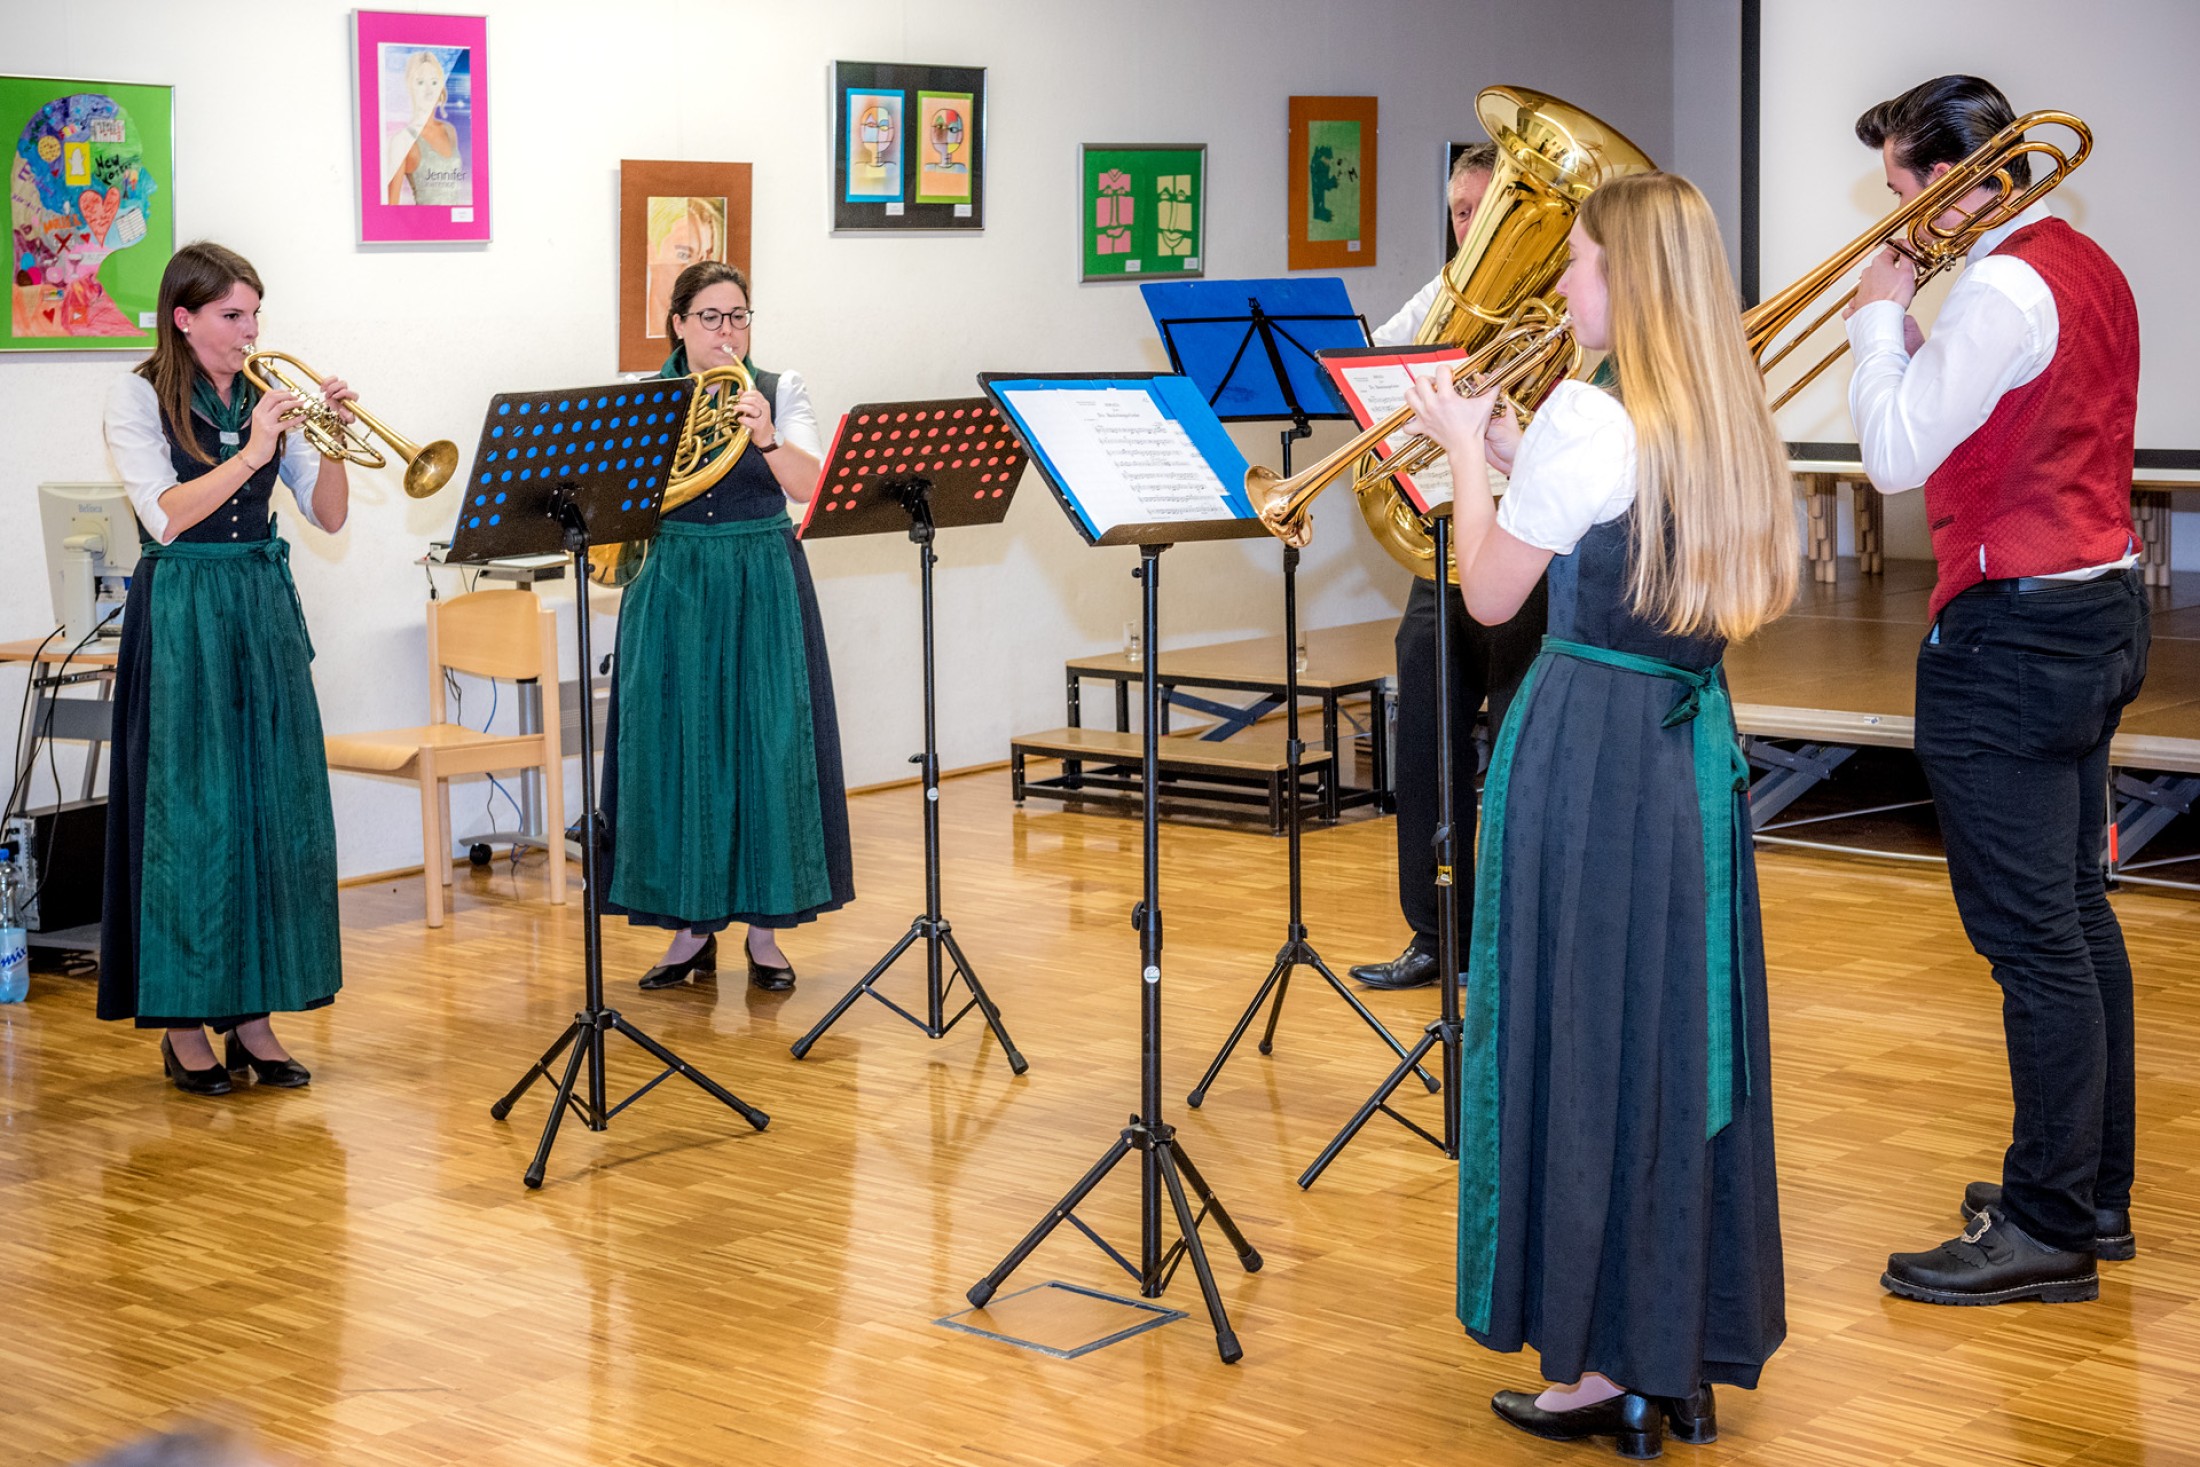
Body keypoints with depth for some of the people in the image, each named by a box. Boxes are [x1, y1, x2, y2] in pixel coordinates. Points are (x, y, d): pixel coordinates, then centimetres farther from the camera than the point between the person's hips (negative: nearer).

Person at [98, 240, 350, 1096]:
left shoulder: (265, 396, 9)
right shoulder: (140, 398, -3)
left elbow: (328, 518, 5)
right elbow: (166, 516, -16)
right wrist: (250, 455, -23)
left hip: (263, 609, 5)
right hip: (182, 615, -5)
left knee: (277, 809, 4)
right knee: (190, 814, -3)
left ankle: (253, 1016, 13)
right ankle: (183, 1023, 6)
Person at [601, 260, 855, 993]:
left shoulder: (779, 392, 2)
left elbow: (810, 486, -13)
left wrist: (766, 438, -31)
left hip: (763, 589, -1)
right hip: (675, 590, 1)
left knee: (768, 750, -1)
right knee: (676, 752, 1)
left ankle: (765, 927, 10)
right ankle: (690, 927, 13)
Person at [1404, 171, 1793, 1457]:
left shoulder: (1588, 418, -15)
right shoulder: (1729, 421, 8)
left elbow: (1489, 597, -7)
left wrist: (1468, 451, 5)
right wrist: (1520, 457, 17)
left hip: (1590, 748, -8)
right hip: (1697, 749, 8)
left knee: (1584, 1041, 1)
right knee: (1684, 1037, 12)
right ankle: (1691, 1357, 21)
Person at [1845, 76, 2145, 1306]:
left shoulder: (2004, 291, -18)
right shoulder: (2086, 268, 13)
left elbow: (1897, 453, -20)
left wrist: (1883, 315, -8)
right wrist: (1909, 330, 8)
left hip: (2015, 637, -10)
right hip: (2100, 607, 10)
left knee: (2030, 938, -6)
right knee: (2078, 916, 16)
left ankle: (2048, 1230, -1)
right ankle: (2095, 1189, 25)